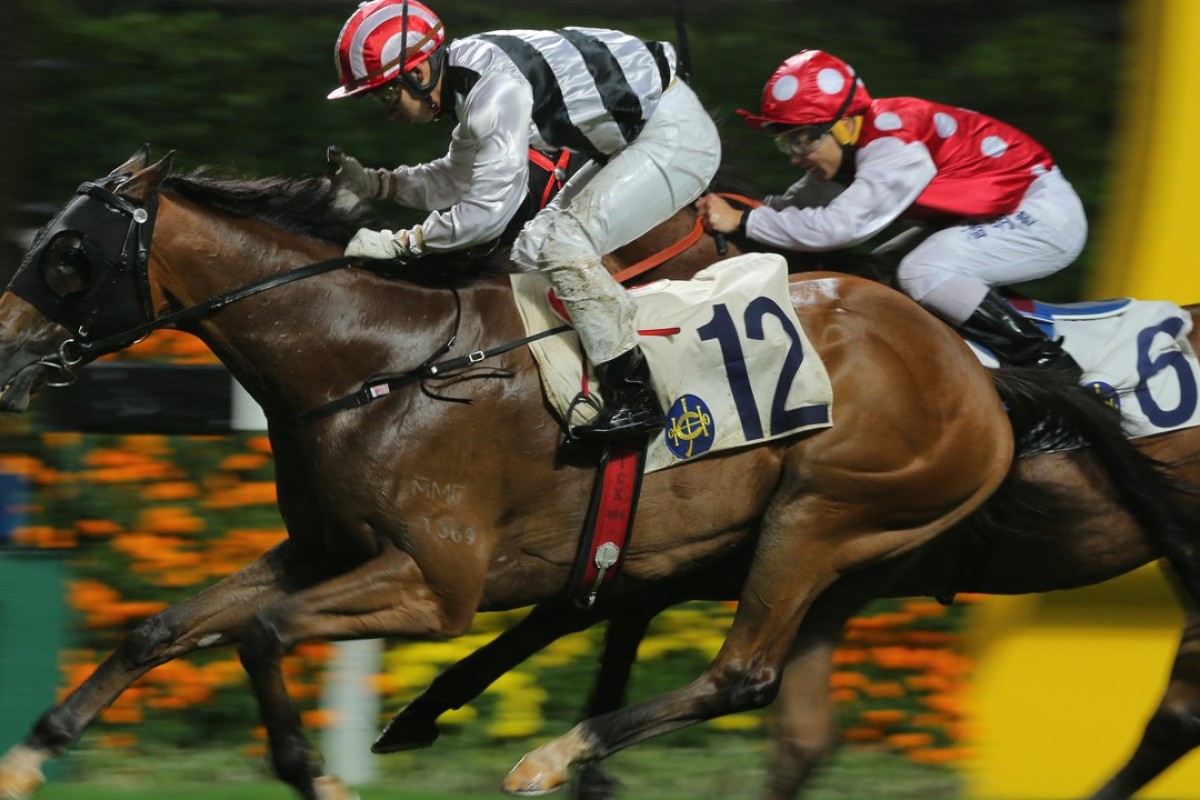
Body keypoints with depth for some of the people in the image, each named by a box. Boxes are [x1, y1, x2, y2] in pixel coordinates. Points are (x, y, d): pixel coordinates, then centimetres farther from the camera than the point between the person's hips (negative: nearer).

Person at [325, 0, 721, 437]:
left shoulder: (494, 89, -27)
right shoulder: (467, 81, 4)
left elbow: (487, 209, -25)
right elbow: (457, 180, 18)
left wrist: (399, 243, -19)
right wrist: (373, 182, 6)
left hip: (676, 135, -11)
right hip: (635, 138, 11)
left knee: (562, 246, -19)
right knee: (534, 250, 13)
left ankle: (635, 398, -14)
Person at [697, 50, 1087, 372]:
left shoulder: (893, 145, -27)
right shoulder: (856, 139, 1)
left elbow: (841, 224, -35)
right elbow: (798, 203, 4)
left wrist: (742, 222, -32)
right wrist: (724, 210, -11)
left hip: (1045, 212, -10)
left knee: (922, 273, -28)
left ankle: (1053, 367, -21)